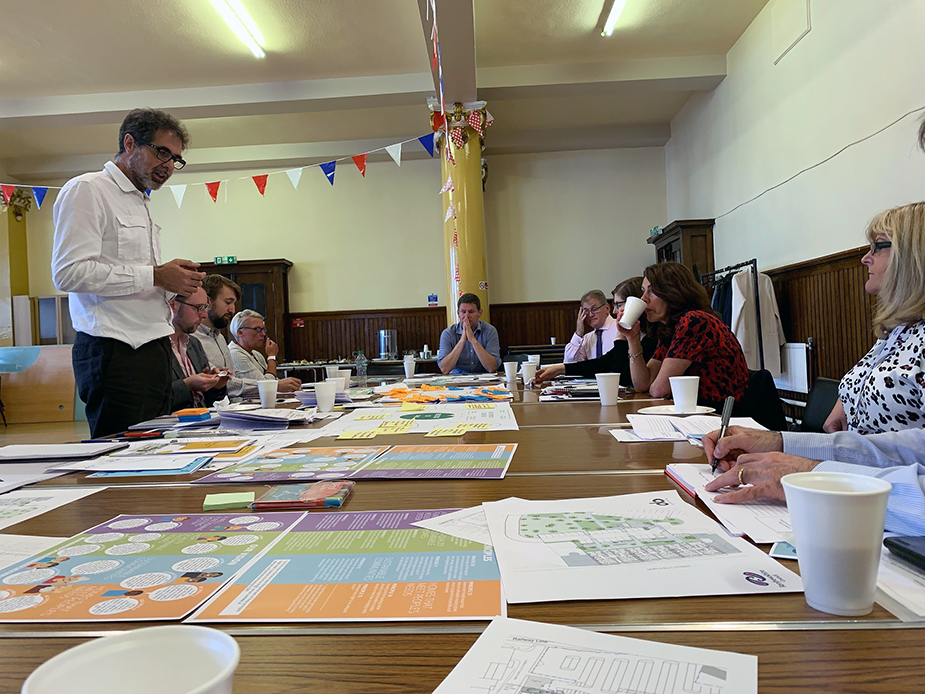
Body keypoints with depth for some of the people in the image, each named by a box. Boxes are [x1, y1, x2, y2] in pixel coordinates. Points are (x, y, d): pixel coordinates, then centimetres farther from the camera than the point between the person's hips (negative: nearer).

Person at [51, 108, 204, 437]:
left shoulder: (140, 202, 24)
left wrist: (174, 280, 9)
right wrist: (155, 276, -15)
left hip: (153, 348, 9)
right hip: (115, 352, -8)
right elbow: (69, 272, -16)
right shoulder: (87, 190, -3)